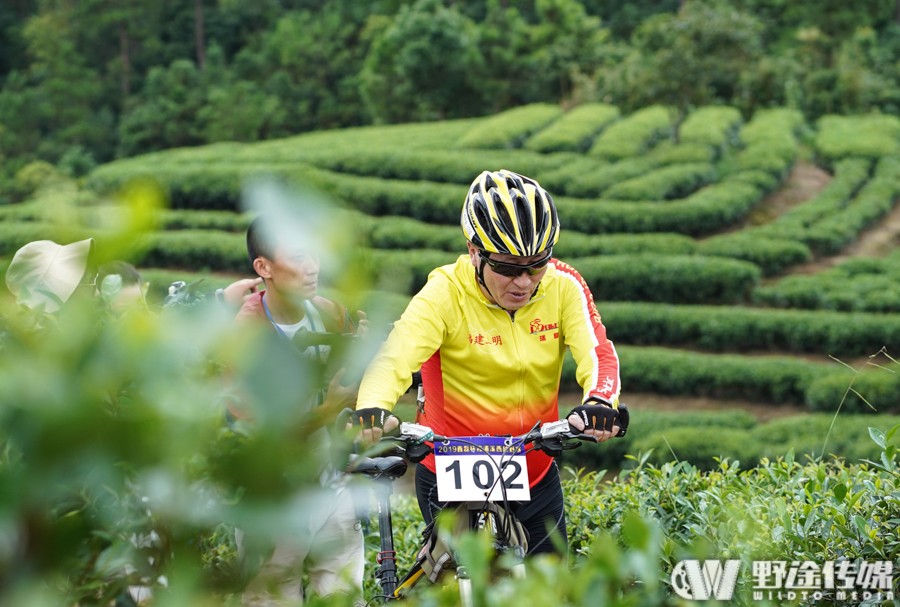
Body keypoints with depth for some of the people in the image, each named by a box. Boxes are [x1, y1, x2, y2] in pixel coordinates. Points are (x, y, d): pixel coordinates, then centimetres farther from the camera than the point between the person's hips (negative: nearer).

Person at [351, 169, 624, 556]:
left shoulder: (564, 287, -8)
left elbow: (598, 353, -19)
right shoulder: (446, 293, -17)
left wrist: (599, 401, -43)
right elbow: (395, 356, -30)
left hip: (536, 479, 4)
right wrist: (372, 408, -52)